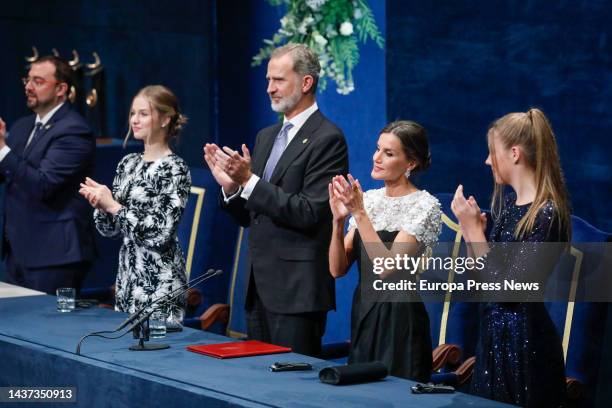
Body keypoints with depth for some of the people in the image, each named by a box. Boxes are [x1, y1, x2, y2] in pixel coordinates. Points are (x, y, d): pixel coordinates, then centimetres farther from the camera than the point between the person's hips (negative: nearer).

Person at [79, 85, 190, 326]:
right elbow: (110, 229, 13)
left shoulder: (174, 169, -11)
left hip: (159, 281, -7)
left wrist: (112, 205, -16)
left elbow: (160, 232, -19)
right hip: (127, 278, 7)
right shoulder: (128, 163, 10)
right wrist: (99, 204, -7)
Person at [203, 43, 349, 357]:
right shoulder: (266, 136, 15)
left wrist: (249, 180, -21)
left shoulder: (327, 139, -10)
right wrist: (231, 186, -3)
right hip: (259, 286, 8)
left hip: (297, 288, -8)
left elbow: (309, 213, -19)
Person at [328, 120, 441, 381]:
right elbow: (337, 269, 3)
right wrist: (338, 220, -12)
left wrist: (360, 213, -21)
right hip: (362, 314, 6)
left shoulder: (424, 206, -10)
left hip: (399, 320, -6)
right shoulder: (369, 199, 8)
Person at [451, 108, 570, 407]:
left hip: (525, 341, -9)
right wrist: (473, 225, 0)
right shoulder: (508, 203, 9)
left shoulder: (546, 214, -18)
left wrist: (473, 228, -18)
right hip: (494, 336, 9)